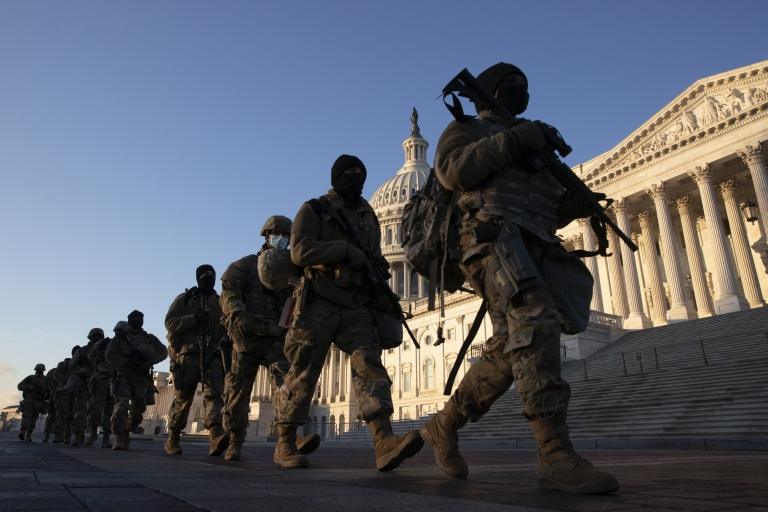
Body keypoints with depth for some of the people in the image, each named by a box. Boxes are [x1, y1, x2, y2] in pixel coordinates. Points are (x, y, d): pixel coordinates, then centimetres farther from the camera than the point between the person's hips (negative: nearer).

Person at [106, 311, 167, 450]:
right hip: (123, 377, -3)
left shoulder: (149, 338, 11)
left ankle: (125, 432, 28)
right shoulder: (120, 336, 6)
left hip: (141, 379, 3)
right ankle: (119, 439, -13)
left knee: (137, 410, 6)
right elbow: (110, 356, -2)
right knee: (121, 407, -17)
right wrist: (127, 363, -17)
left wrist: (148, 362, -14)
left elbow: (163, 352, 2)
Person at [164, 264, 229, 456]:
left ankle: (215, 436, -31)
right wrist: (195, 318, -15)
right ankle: (172, 439, 22)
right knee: (182, 398, 4)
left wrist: (225, 340, 1)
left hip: (212, 356, 2)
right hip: (188, 354, -1)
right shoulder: (183, 299, 10)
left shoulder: (220, 302, 18)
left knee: (214, 392, -17)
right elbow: (170, 322, -2)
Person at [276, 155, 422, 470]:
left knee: (369, 365, -14)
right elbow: (300, 251, -13)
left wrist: (379, 267, 6)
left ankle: (384, 443, -24)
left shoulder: (368, 217, 19)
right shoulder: (313, 210, 3)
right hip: (319, 305, -4)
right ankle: (285, 445, 15)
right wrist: (346, 249, -18)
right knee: (303, 375, 0)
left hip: (357, 309, 4)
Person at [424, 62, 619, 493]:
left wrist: (576, 202, 10)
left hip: (534, 246, 7)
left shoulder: (533, 144, 37)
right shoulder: (467, 127, 19)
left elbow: (550, 211, 32)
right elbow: (451, 171, -5)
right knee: (535, 323, -27)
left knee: (510, 353, -2)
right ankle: (556, 454, -28)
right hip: (493, 235, -7)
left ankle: (443, 427, 12)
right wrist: (511, 140, -6)